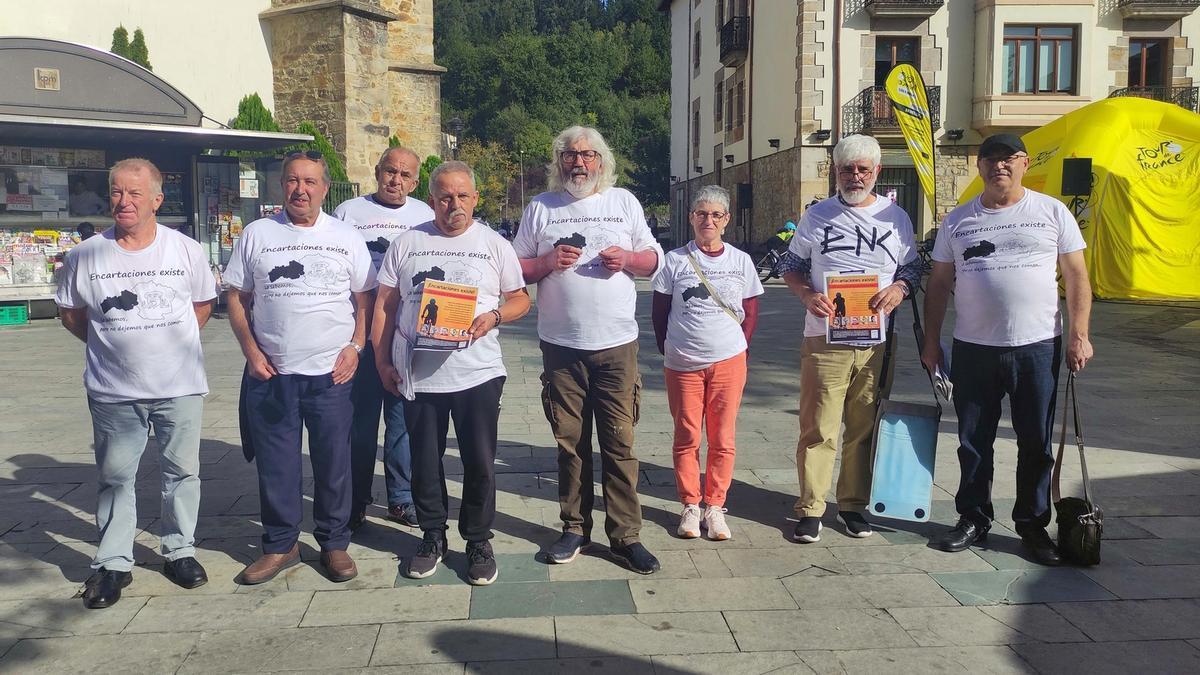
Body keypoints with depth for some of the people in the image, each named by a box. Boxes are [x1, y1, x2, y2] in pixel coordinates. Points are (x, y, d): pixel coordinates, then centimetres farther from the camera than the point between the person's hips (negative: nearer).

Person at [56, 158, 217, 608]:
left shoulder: (186, 250, -2)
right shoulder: (86, 256, -2)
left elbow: (203, 304, 10)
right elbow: (70, 313, 10)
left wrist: (173, 342, 2)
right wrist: (110, 344, 3)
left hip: (181, 386, 0)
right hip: (113, 390, 0)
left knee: (182, 470, 9)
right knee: (115, 476, 8)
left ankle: (180, 551, 25)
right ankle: (113, 563, 20)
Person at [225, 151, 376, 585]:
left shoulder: (347, 238, 6)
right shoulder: (257, 234, 6)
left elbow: (365, 299, 8)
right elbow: (237, 298, 8)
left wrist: (355, 346, -6)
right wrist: (251, 351, -3)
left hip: (332, 372, 0)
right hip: (270, 372, 1)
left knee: (334, 463, 6)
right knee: (275, 464, 8)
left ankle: (334, 543, 21)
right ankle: (280, 544, 23)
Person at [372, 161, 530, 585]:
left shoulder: (495, 245, 5)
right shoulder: (408, 244, 7)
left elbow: (520, 299, 9)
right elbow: (385, 305, 9)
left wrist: (494, 316, -12)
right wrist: (383, 360, 3)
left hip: (478, 373, -1)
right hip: (417, 374, 1)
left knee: (480, 463, 4)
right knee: (425, 462, 11)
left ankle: (478, 540, 21)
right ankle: (432, 536, 29)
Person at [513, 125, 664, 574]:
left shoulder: (624, 202, 11)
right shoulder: (540, 207, 8)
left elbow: (653, 259, 13)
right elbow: (516, 270, 8)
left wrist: (627, 258, -8)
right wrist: (549, 261, -11)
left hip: (617, 344, 0)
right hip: (561, 346, 1)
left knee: (619, 443, -1)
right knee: (570, 442, 7)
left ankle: (625, 535, 7)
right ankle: (575, 528, 19)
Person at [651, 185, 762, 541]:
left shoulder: (741, 261, 5)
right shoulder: (674, 260, 1)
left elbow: (751, 313, 11)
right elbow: (660, 312, 6)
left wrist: (737, 348, 4)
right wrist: (668, 350, 3)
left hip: (728, 363, 1)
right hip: (682, 365, -1)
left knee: (722, 440, 5)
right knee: (687, 438, 6)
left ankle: (715, 506, 16)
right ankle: (690, 506, 18)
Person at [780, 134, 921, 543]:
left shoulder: (896, 217, 10)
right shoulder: (817, 216, 7)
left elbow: (912, 269, 15)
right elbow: (791, 266, 10)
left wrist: (899, 288, -8)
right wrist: (807, 295, -10)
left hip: (876, 343, 2)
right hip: (824, 340, -1)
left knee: (864, 430, 9)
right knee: (817, 429, -1)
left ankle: (853, 504, 23)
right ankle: (810, 508, 9)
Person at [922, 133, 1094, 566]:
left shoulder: (1052, 212, 3)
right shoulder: (958, 221, 7)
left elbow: (1076, 277, 4)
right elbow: (939, 283, 10)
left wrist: (1079, 335, -4)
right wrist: (931, 342, 6)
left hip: (1038, 347, -1)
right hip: (973, 349, 1)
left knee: (1036, 444, 7)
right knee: (973, 443, 9)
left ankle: (1033, 525, 21)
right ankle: (973, 518, 23)